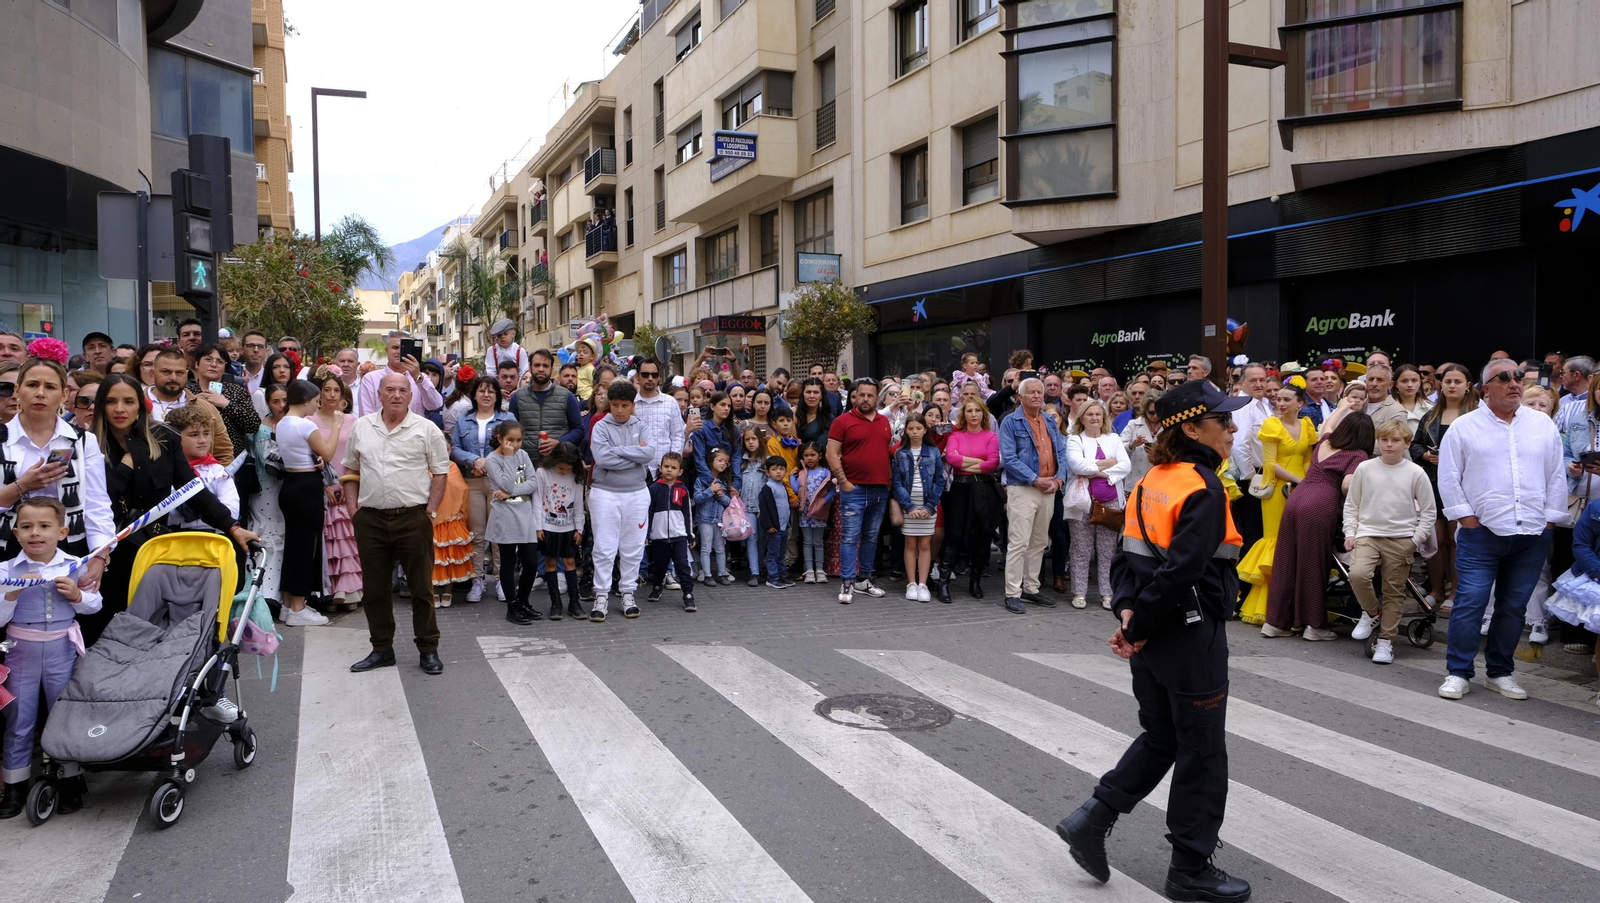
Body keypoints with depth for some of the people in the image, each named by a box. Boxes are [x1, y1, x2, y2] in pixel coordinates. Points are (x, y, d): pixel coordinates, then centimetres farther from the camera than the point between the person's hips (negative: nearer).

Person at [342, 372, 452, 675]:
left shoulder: (426, 429, -2)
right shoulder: (361, 427, 8)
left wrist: (430, 511, -8)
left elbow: (440, 472, -1)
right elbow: (351, 470, 15)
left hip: (413, 517, -3)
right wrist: (353, 507, 4)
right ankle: (382, 649, 24)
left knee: (421, 587, 3)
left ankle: (429, 650, 13)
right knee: (375, 588, 11)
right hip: (370, 518, 3)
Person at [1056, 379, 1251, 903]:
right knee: (1201, 755, 7)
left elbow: (1128, 555, 5)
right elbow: (1179, 573, -25)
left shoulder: (1153, 481, 7)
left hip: (1152, 637, 8)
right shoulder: (1204, 490, -19)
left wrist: (1127, 611, -6)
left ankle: (1092, 820, 18)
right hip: (1191, 638, -8)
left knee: (1159, 739, 22)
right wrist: (1137, 629, -16)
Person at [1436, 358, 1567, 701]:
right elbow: (1449, 476, 0)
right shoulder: (1464, 426, 1)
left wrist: (1550, 519, 4)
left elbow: (1557, 477, 11)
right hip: (1481, 533, -3)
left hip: (1533, 535, 3)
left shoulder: (1543, 426, 10)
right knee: (1470, 603, -6)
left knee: (1513, 607, 10)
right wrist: (1466, 517, -6)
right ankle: (1458, 673, 3)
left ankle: (1500, 673, 21)